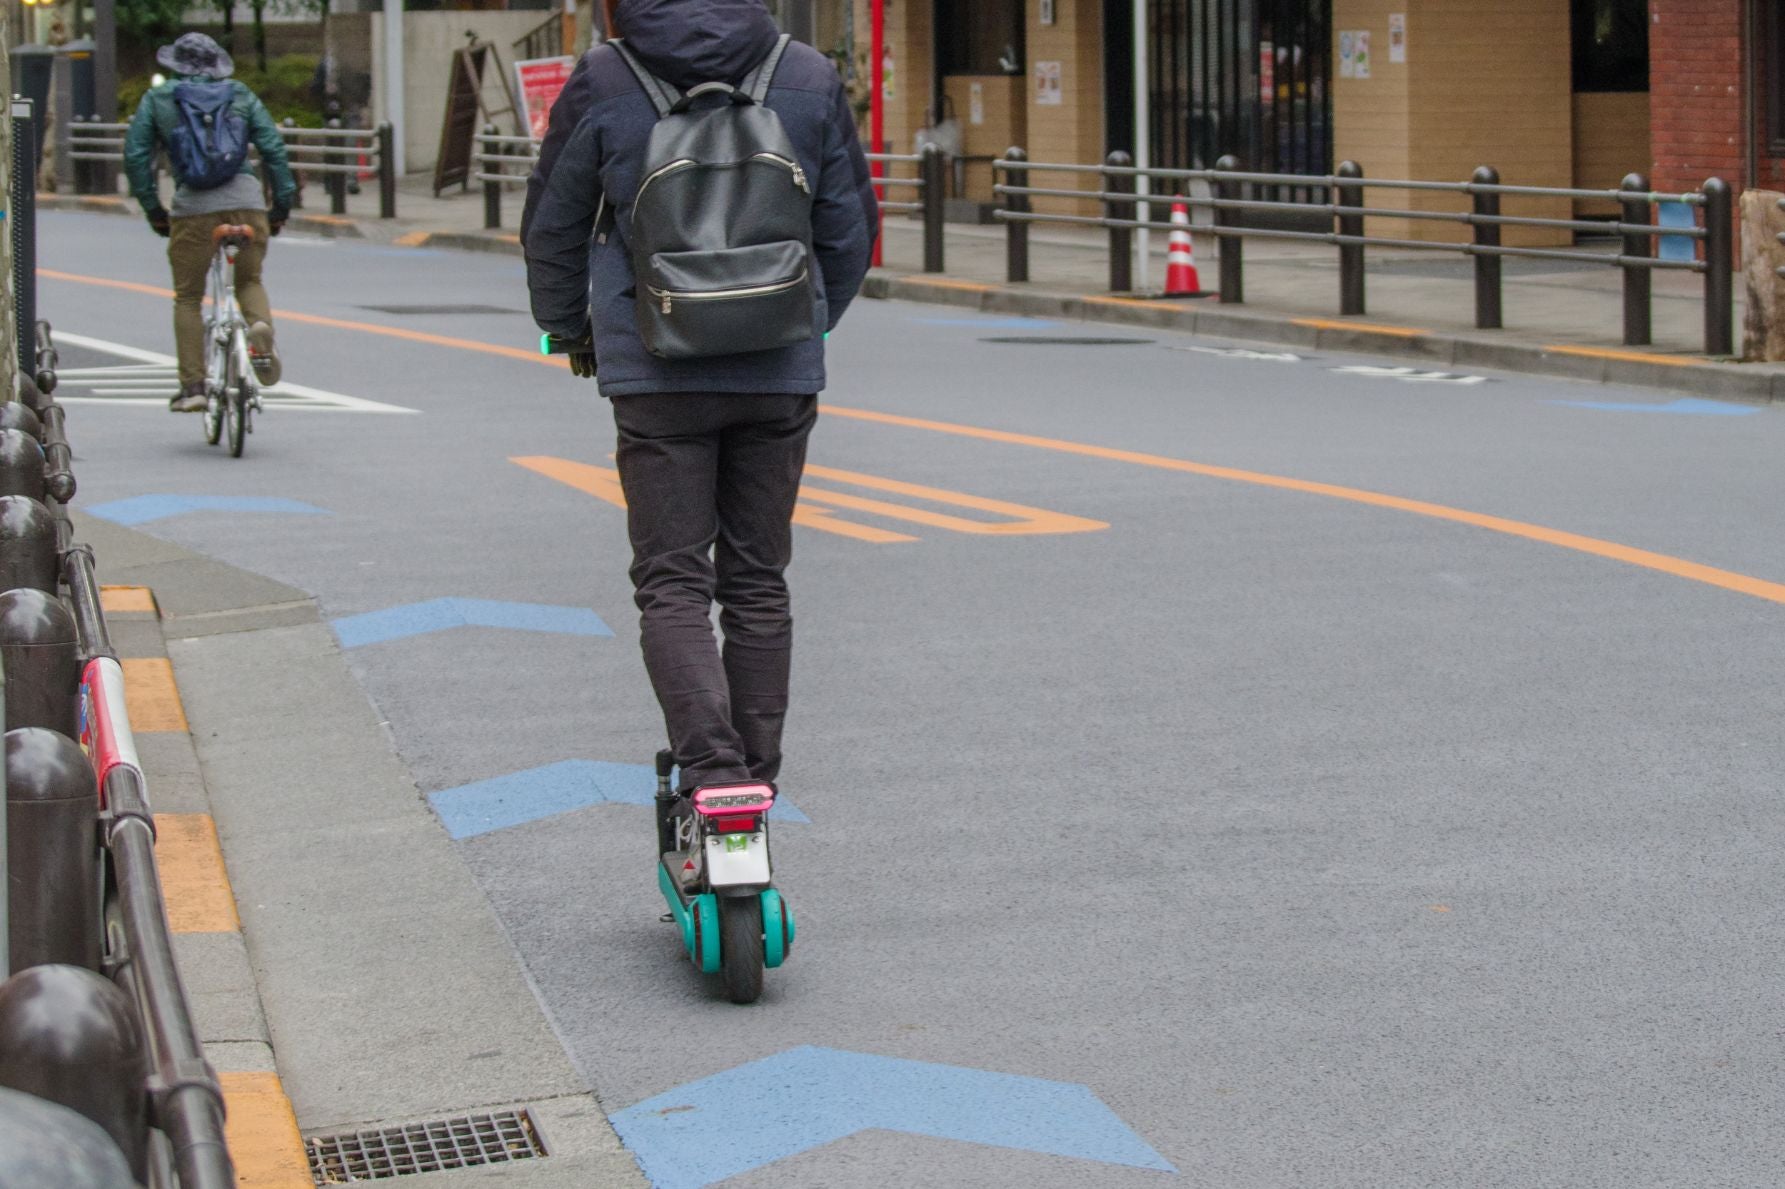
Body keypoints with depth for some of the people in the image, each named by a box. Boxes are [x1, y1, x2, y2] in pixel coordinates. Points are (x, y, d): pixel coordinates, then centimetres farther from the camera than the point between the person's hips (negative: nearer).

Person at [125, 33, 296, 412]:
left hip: (192, 205, -1)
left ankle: (192, 386, 8)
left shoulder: (157, 99, 13)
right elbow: (273, 148, 8)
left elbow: (136, 155, 7)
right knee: (249, 281, 21)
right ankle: (261, 325, -12)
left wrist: (153, 209, 12)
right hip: (246, 199, 1)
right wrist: (282, 205, 12)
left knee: (188, 298, 13)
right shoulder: (241, 96, 15)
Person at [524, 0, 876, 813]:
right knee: (758, 582, 13)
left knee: (672, 582, 1)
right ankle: (756, 773, 16)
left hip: (656, 376, -3)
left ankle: (711, 768, -16)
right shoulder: (810, 80, 3)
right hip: (781, 377, 3)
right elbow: (853, 231, 12)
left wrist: (568, 329, 25)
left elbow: (551, 228, 7)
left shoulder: (603, 83, -4)